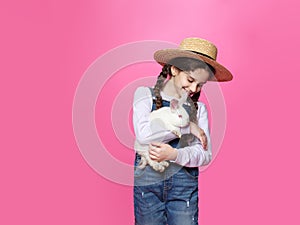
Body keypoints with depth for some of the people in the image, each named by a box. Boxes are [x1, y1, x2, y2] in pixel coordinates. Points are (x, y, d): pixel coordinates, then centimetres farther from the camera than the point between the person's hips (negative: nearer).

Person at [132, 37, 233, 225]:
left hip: (184, 187, 1)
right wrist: (187, 126, -10)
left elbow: (205, 155, -2)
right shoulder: (146, 95, 1)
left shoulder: (198, 108, 6)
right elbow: (144, 134, -16)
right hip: (148, 183, -1)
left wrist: (174, 155, -21)